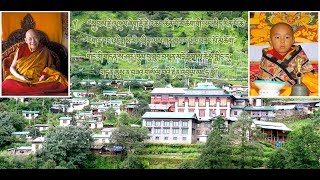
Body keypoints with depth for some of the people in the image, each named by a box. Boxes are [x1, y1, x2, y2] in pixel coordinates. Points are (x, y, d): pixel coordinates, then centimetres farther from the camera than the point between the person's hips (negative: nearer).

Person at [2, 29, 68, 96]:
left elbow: (51, 66, 10)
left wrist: (45, 75, -12)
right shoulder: (21, 49, 8)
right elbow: (12, 68, 10)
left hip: (39, 80, 0)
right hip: (20, 80, 0)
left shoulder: (44, 51, 7)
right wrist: (20, 77, -11)